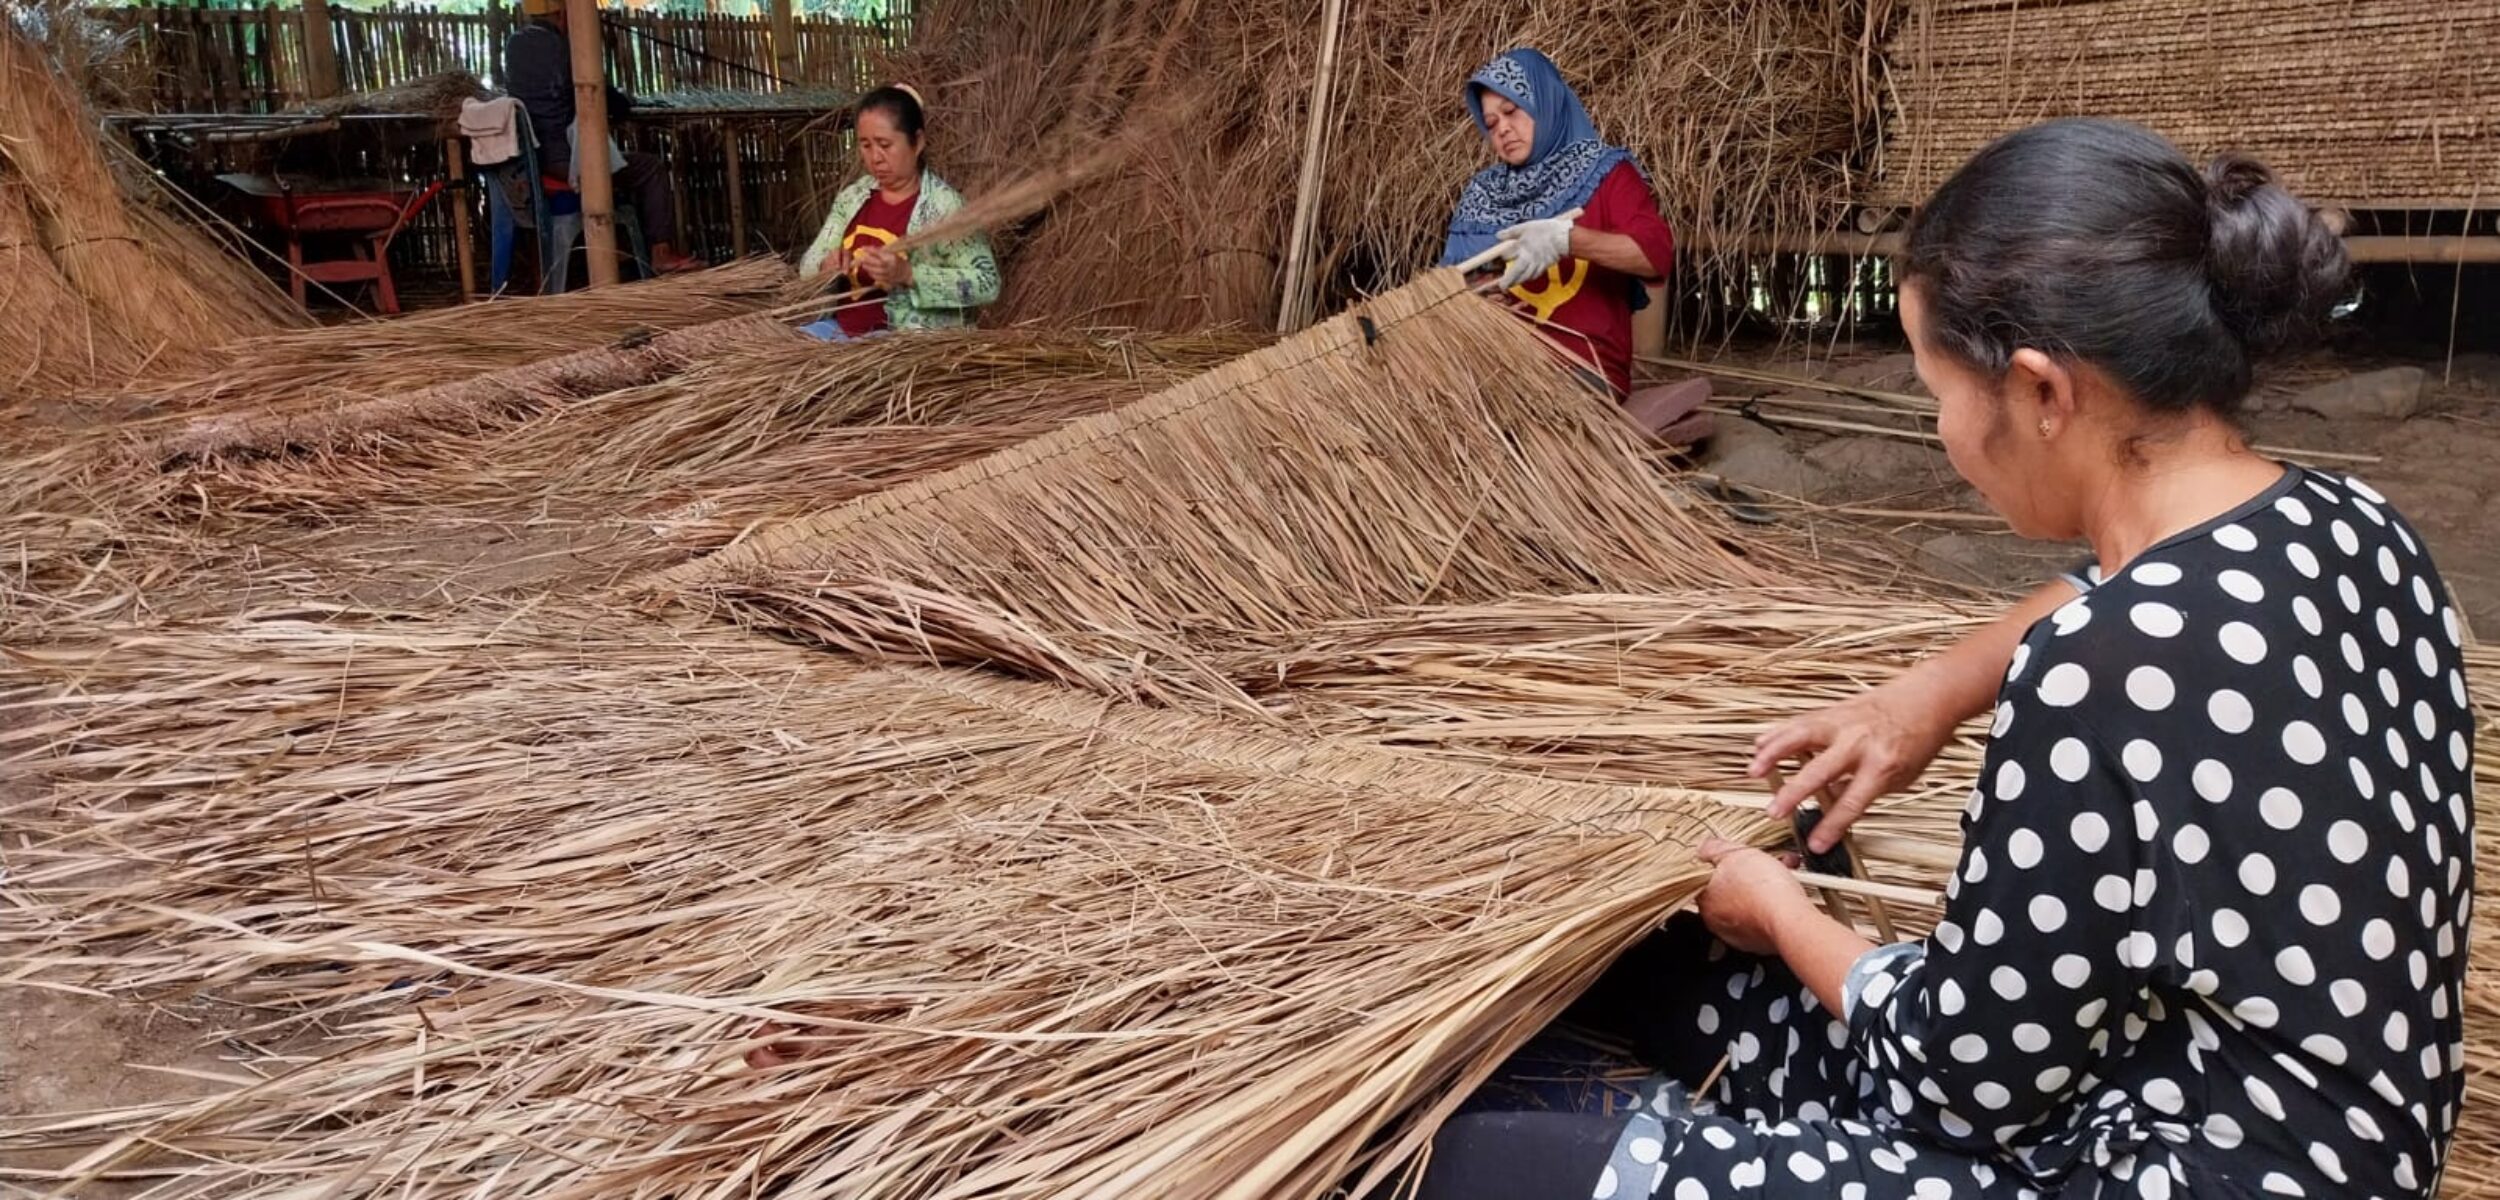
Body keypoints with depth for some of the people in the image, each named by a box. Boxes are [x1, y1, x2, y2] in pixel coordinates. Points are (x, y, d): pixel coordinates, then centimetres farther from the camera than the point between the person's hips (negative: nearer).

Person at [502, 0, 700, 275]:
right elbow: (600, 95, -5)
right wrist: (625, 103, 16)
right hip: (561, 156, -9)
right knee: (652, 167, 0)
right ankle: (662, 254, -3)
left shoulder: (514, 45, 9)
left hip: (532, 154, 9)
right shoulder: (562, 48, -14)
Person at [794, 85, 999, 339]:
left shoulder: (943, 204, -11)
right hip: (843, 328, 7)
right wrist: (827, 267, -13)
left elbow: (987, 284, -18)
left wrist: (908, 273, -27)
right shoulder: (852, 196, 9)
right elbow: (807, 266, 12)